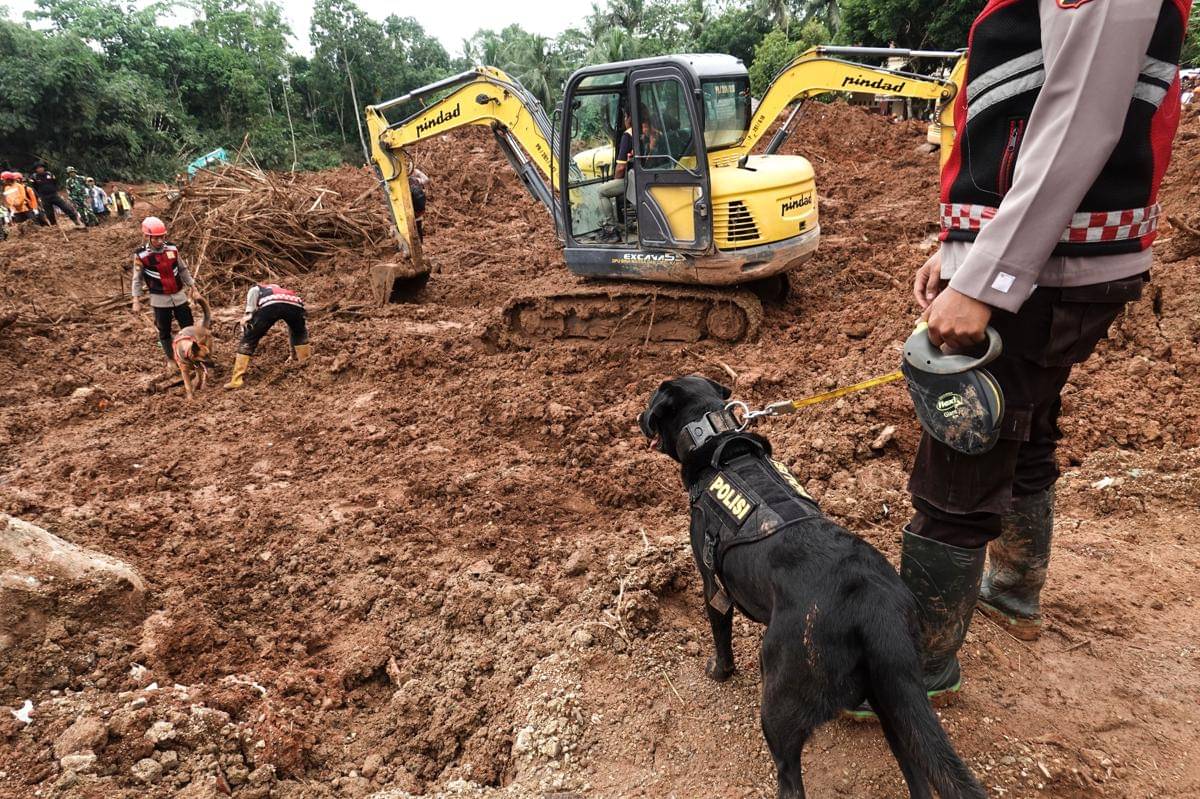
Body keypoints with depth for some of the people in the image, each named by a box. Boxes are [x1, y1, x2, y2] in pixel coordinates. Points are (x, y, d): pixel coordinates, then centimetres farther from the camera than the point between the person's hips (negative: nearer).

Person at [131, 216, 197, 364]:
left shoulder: (172, 248, -2)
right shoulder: (141, 255, -10)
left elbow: (183, 269, 10)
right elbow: (137, 279, -2)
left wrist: (192, 286, 12)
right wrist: (136, 300, -4)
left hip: (179, 295, 2)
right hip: (160, 299, -2)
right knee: (164, 331, 10)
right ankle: (170, 359, 24)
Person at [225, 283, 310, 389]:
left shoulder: (258, 288, 40)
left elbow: (254, 291, 10)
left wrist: (248, 312, 2)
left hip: (270, 305, -3)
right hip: (295, 304, 3)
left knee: (249, 339, 13)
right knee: (300, 334, 35)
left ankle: (236, 380, 9)